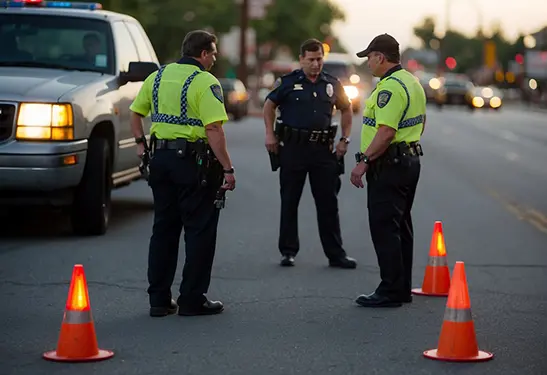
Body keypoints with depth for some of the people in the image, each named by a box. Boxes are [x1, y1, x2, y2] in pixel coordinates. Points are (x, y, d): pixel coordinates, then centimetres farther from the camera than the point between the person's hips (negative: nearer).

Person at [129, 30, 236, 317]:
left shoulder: (158, 76, 10)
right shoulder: (205, 82, -12)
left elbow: (135, 112, 15)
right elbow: (213, 129, -20)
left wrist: (141, 143, 23)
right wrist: (227, 169, -18)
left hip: (160, 158, 7)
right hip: (193, 161, -7)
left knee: (163, 228, 14)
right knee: (200, 230, 4)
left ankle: (159, 299, 16)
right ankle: (192, 299, 7)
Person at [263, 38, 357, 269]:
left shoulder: (332, 84, 7)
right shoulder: (288, 82, -1)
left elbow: (346, 109, 19)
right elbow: (269, 106, 8)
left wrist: (345, 140, 11)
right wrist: (270, 134, -1)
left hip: (323, 149, 2)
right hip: (293, 148, -2)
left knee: (328, 203, 4)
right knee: (289, 202, 5)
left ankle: (336, 254, 9)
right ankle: (288, 252, 15)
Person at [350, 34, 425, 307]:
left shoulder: (390, 87, -19)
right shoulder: (412, 82, 15)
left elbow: (386, 132, -27)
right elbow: (420, 124, 23)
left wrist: (364, 162, -25)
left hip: (388, 165, -11)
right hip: (410, 160, 11)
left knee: (384, 227, -7)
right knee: (400, 226, 15)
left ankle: (390, 292, -5)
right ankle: (402, 288, 21)